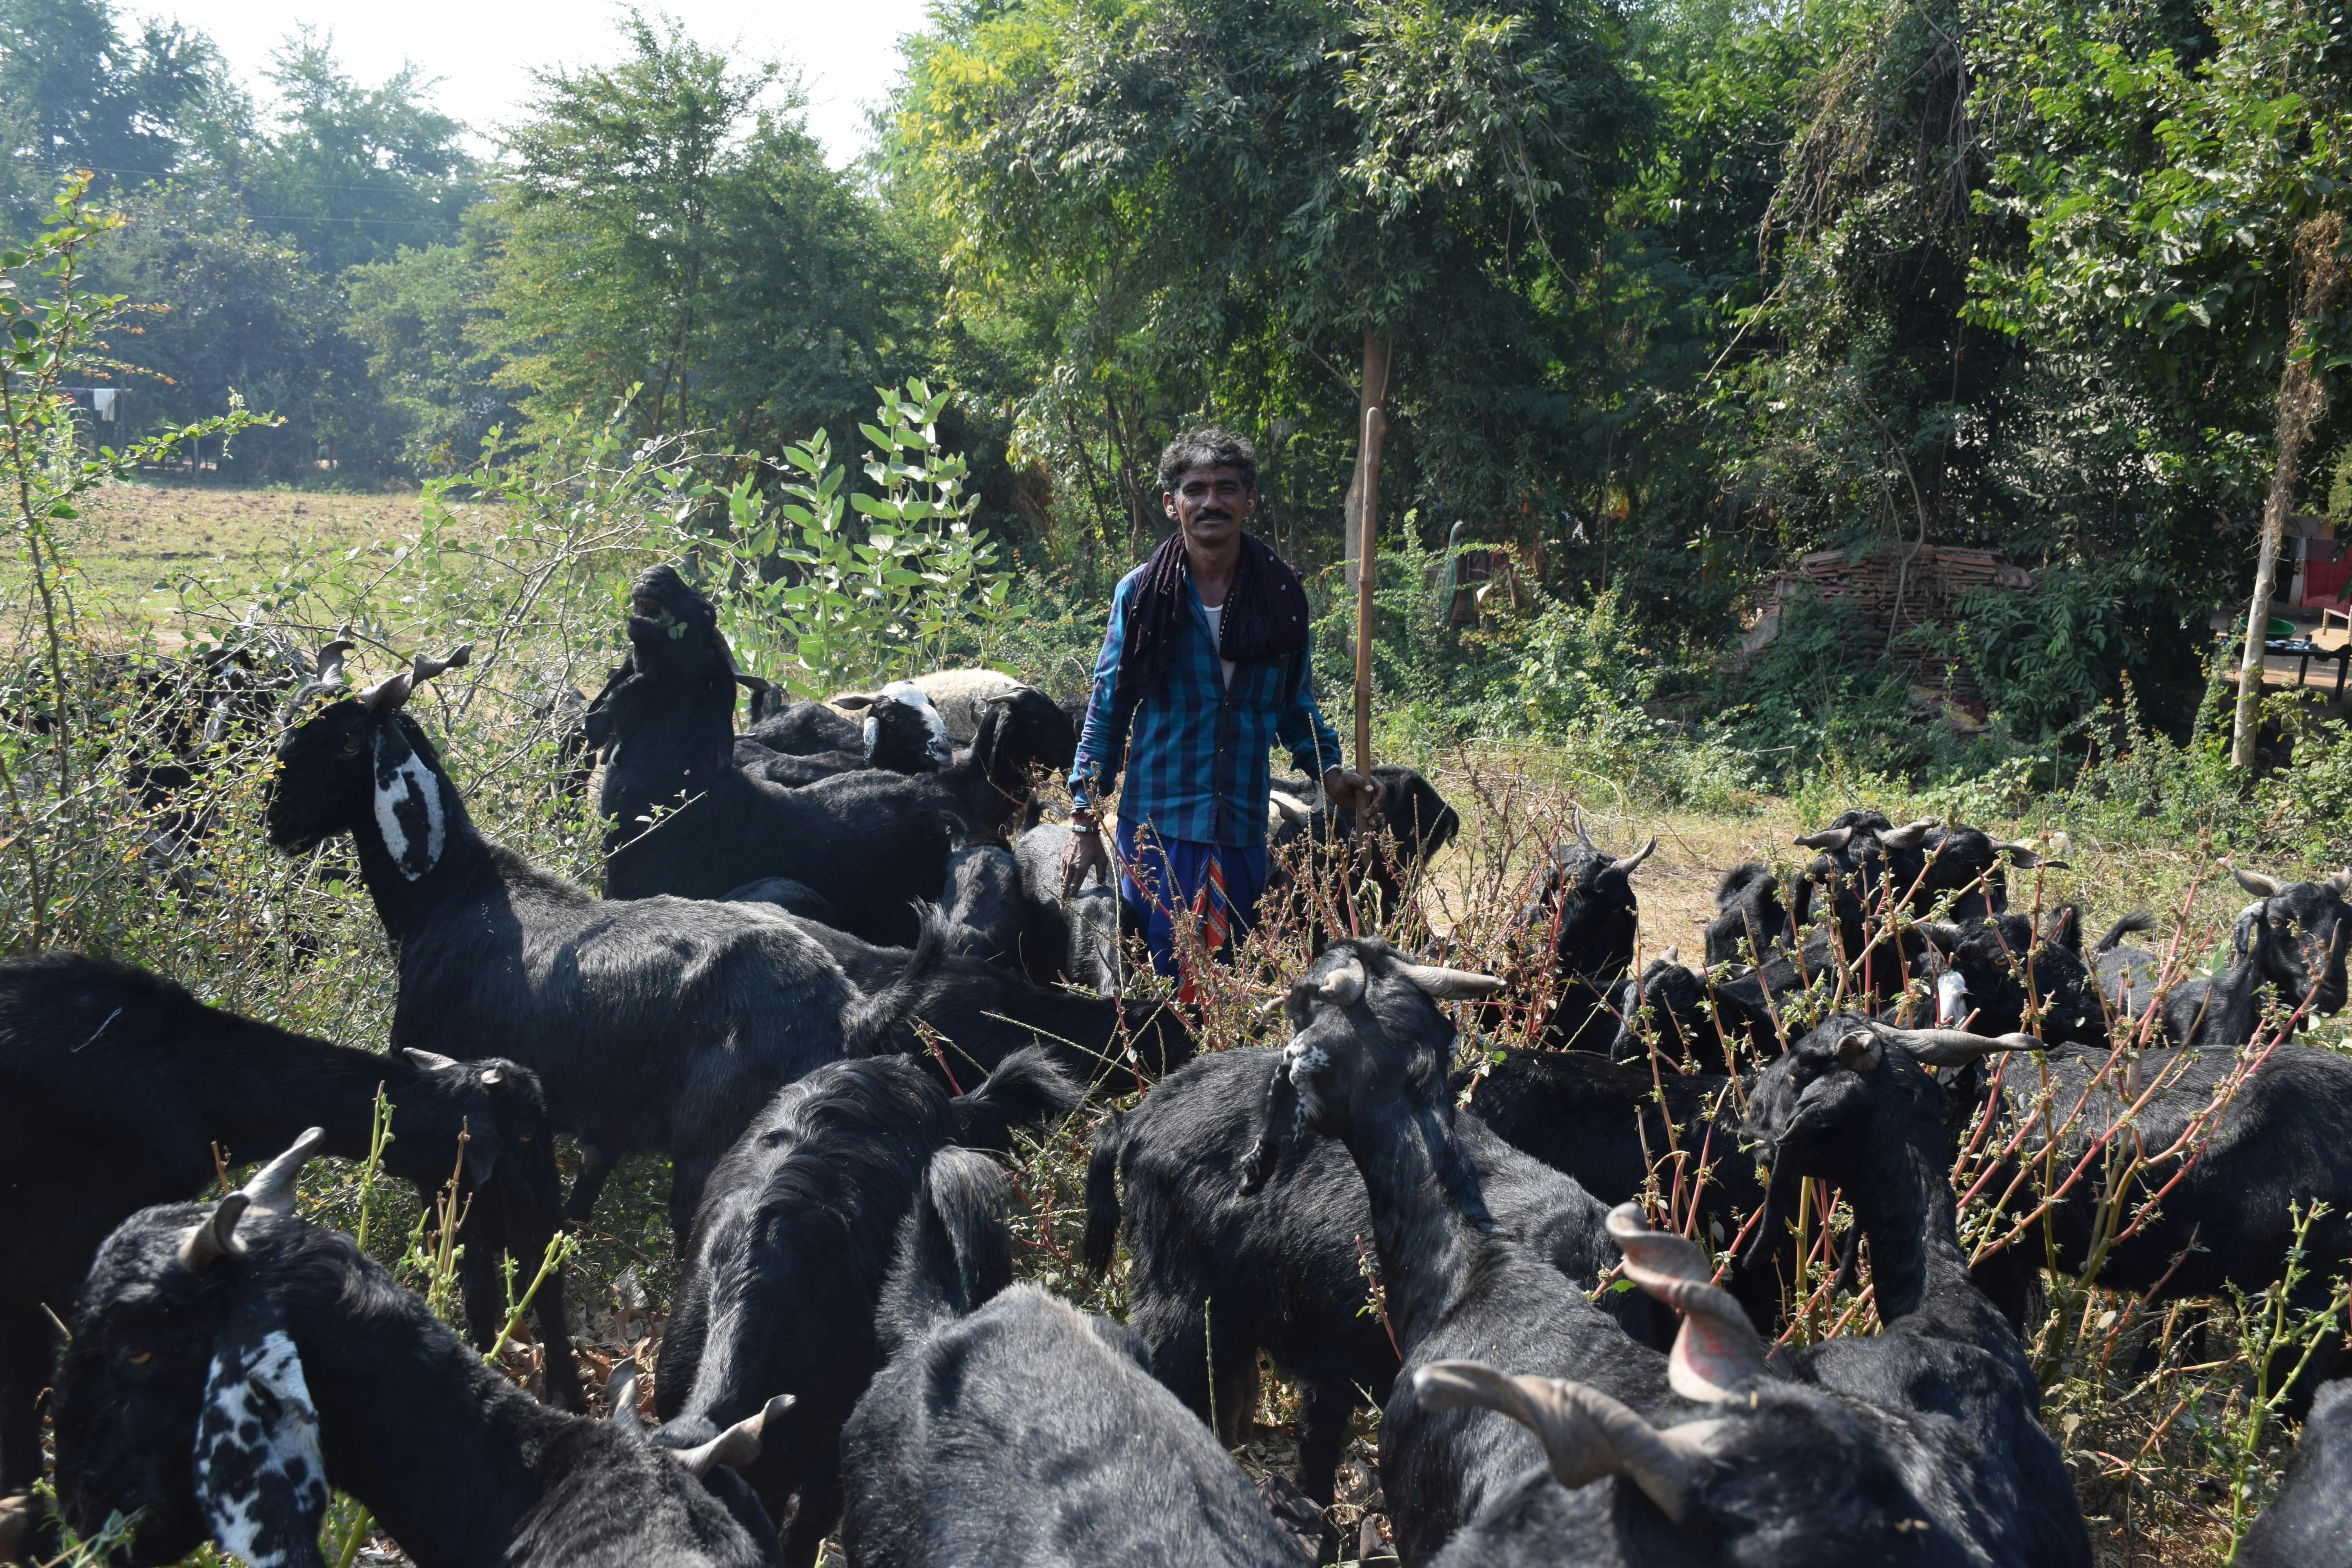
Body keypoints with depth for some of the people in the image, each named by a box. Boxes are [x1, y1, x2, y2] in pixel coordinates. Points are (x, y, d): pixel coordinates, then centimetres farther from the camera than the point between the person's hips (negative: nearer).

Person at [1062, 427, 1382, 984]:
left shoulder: (1282, 595, 4)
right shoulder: (1141, 593, -1)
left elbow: (1297, 707, 14)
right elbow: (1106, 713, 3)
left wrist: (1330, 772, -4)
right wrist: (1084, 822, -1)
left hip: (1245, 832, 2)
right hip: (1156, 827, -2)